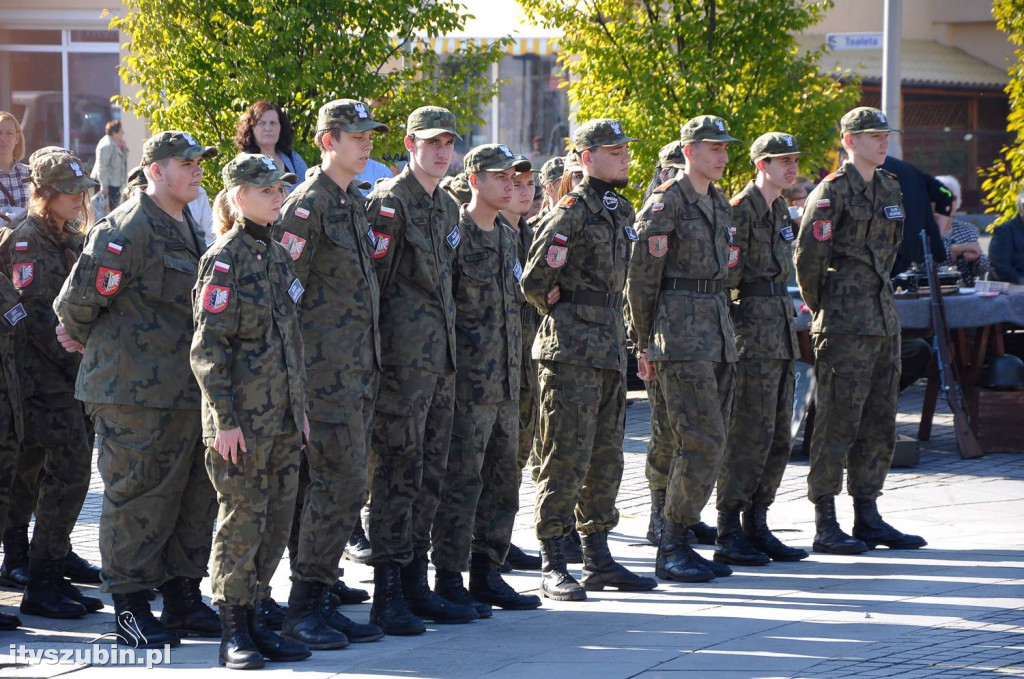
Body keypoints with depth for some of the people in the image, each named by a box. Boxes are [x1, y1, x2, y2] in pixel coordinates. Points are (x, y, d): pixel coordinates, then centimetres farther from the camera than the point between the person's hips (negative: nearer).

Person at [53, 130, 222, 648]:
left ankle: (183, 599, 21)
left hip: (186, 387, 9)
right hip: (136, 390, -9)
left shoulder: (187, 230, 16)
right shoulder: (126, 231, -15)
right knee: (138, 497, -3)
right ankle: (130, 609, 4)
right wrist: (82, 339, 5)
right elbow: (79, 299, -15)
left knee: (195, 493, 11)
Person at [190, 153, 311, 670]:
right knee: (242, 519, -4)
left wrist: (300, 408, 17)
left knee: (277, 520, 7)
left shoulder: (278, 256, 14)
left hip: (283, 416, 7)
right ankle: (232, 633, 3)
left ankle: (251, 619, 16)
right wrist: (225, 419, -17)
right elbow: (208, 347, -13)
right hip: (243, 417, -7)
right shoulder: (223, 260, -10)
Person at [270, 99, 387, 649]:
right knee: (339, 484, -11)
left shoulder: (355, 202, 16)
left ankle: (319, 601, 14)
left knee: (336, 486, 10)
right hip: (326, 370, -9)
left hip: (358, 370, 9)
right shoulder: (308, 205, -12)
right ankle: (303, 607, -6)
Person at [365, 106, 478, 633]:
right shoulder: (390, 201, -9)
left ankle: (415, 584, 17)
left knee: (431, 470, 11)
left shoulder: (448, 208, 17)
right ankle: (388, 595, -6)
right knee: (399, 468, -8)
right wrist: (376, 348, -16)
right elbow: (372, 278, -13)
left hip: (441, 353, 9)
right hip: (404, 354, -9)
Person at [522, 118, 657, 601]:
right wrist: (563, 312, 2)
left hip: (610, 348, 8)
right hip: (571, 350, -8)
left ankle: (598, 560, 18)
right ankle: (553, 566, -4)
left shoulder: (622, 211, 15)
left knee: (606, 457, 11)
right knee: (566, 457, -7)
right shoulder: (571, 212, -12)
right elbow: (534, 281, -12)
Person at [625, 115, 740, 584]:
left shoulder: (719, 204, 16)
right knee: (702, 441, -13)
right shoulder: (666, 202, -10)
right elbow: (641, 276, -10)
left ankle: (680, 544, 13)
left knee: (709, 443, 7)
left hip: (717, 331, 9)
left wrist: (722, 329, 20)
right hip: (680, 333, -8)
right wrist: (644, 343, -10)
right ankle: (671, 549, -8)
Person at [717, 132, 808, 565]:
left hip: (781, 326, 9)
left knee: (779, 436, 9)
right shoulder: (741, 209, -12)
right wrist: (728, 330, -15)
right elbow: (726, 275, -15)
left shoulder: (780, 210, 15)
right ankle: (728, 535, -4)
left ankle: (757, 528, 15)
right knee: (751, 433, -9)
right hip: (752, 324, -9)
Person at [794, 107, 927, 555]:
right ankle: (825, 526, -3)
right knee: (837, 425, -6)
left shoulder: (889, 189, 14)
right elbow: (807, 256, -12)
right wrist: (820, 308, -2)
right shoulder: (832, 192, -10)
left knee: (879, 425, 10)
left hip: (884, 320, 8)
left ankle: (868, 519, 17)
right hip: (844, 328, -8)